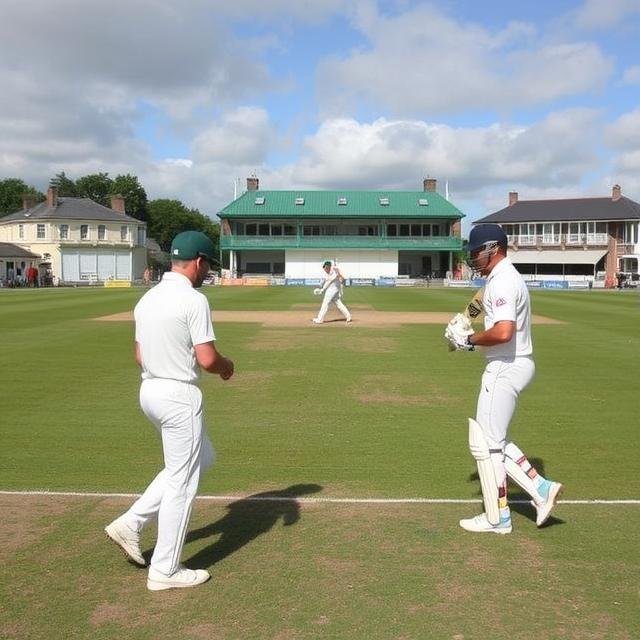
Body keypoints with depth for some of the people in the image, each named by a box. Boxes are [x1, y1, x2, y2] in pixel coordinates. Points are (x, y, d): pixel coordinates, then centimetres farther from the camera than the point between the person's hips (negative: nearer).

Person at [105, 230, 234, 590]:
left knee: (203, 459, 24)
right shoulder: (194, 300, -17)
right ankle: (165, 570, 14)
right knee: (182, 482, 3)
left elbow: (140, 356, 13)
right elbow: (207, 359, -20)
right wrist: (227, 366, 0)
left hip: (149, 390, 9)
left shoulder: (147, 299, 9)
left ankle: (131, 523, 20)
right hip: (180, 396, -9)